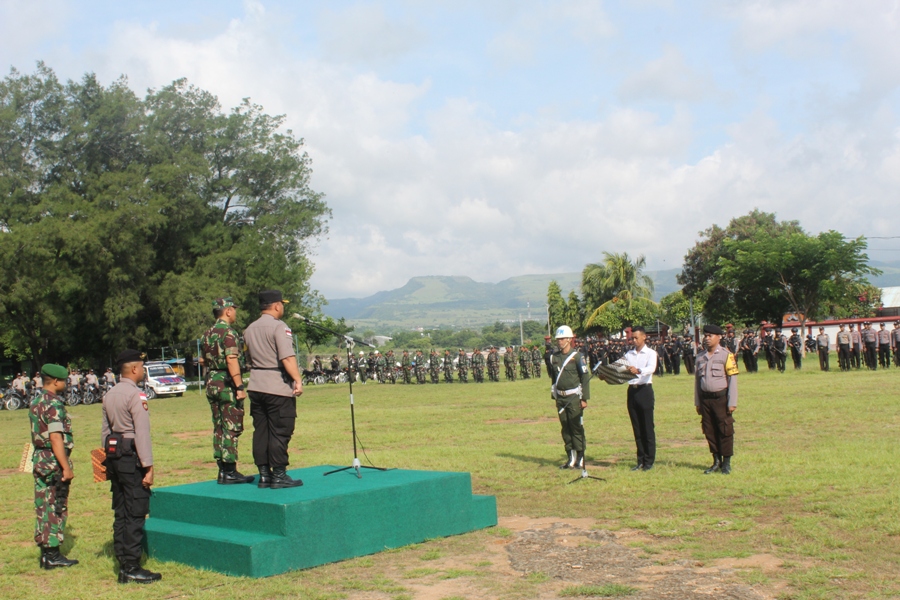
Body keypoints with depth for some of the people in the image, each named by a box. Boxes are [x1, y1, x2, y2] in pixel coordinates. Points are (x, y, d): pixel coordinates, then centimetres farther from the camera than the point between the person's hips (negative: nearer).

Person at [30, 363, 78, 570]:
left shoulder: (36, 402, 13)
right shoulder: (53, 404, -17)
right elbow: (56, 439, -23)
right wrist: (66, 467, -22)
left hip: (39, 459, 9)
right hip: (53, 461, -9)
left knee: (44, 507, 12)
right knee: (56, 508, -2)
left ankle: (46, 553, 18)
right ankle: (52, 555, 2)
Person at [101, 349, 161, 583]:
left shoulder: (109, 395, 12)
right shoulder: (136, 395, -13)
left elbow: (105, 430, 16)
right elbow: (142, 433, -17)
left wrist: (108, 459, 21)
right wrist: (148, 467, -15)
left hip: (114, 456, 9)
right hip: (132, 458, -9)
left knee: (121, 514, 12)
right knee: (135, 515, -4)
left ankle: (123, 565, 17)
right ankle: (132, 568, -1)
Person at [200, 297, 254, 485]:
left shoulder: (207, 334, 13)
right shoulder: (228, 332, -13)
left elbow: (203, 361, 19)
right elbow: (232, 360, -21)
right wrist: (240, 387, -21)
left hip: (211, 384, 9)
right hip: (227, 384, -9)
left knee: (219, 429, 11)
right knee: (231, 429, -4)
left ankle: (222, 471, 15)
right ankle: (230, 472, -3)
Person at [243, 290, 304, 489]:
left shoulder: (250, 329, 15)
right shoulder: (279, 327, -10)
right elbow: (287, 357, -21)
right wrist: (298, 380, -24)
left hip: (256, 386, 8)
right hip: (278, 387, -8)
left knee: (261, 431, 10)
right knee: (280, 432, -3)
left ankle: (264, 475, 13)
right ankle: (279, 476, -2)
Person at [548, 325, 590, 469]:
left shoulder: (577, 356, -7)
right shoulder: (553, 358, 9)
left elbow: (585, 377, -8)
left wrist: (584, 398, -12)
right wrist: (554, 395, 15)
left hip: (574, 397, -5)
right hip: (560, 397, 5)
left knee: (577, 427, -3)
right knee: (565, 428, 9)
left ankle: (580, 459, 4)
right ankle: (571, 458, 16)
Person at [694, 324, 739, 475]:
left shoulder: (726, 355, -6)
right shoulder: (700, 357, 8)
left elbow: (733, 379, -8)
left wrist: (732, 403, -11)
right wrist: (697, 402, 12)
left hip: (721, 398, -5)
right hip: (705, 399, 5)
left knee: (725, 431, 2)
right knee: (709, 431, 8)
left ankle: (726, 463, 12)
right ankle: (716, 462, 20)